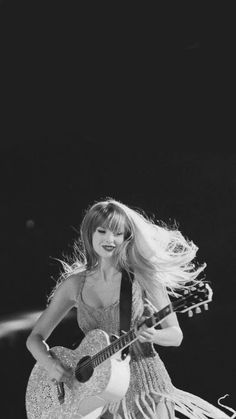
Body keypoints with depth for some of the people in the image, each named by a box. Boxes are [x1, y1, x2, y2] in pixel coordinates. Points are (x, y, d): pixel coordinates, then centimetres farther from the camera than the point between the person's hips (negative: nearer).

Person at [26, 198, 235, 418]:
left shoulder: (141, 276, -3)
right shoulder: (74, 284, 3)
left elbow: (176, 335, -1)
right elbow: (35, 337, 9)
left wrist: (152, 335, -22)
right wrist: (50, 364, -11)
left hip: (145, 385, -2)